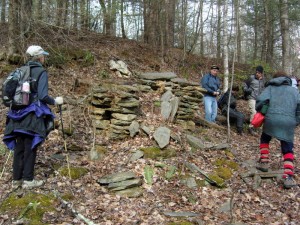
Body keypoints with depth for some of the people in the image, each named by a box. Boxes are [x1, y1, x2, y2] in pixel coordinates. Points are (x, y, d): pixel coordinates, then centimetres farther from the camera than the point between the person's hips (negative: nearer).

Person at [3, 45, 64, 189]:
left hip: (19, 114, 6)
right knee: (30, 148, 2)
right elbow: (42, 96, -16)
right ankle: (28, 180, 9)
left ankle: (16, 179, 18)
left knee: (19, 147, 11)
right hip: (33, 115, -6)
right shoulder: (41, 72, -8)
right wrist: (55, 101, 1)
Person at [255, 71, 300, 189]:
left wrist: (260, 113, 13)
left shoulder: (270, 88, 15)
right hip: (289, 122, 1)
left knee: (265, 140, 29)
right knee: (287, 150, 9)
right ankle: (288, 176, -4)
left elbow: (261, 100, -4)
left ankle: (264, 162, 25)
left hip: (271, 119, -1)